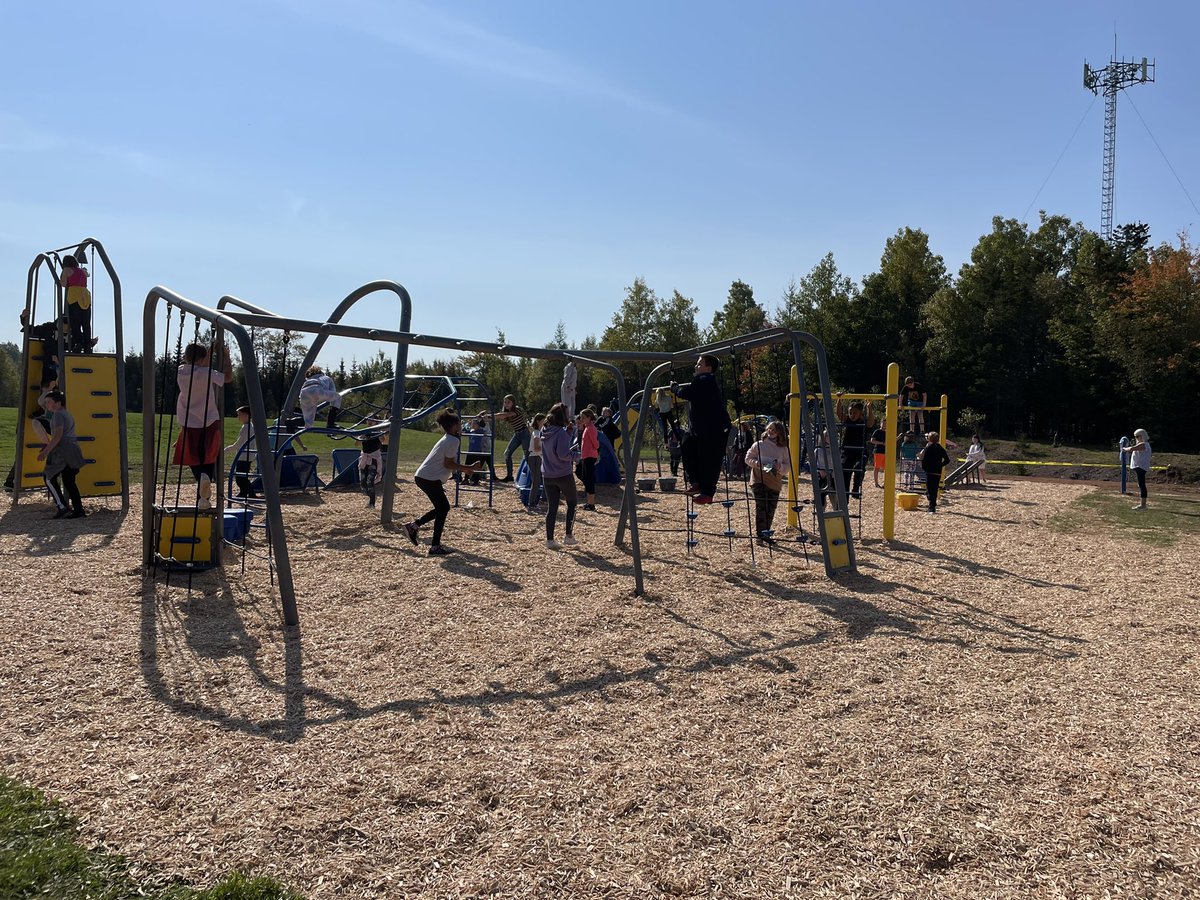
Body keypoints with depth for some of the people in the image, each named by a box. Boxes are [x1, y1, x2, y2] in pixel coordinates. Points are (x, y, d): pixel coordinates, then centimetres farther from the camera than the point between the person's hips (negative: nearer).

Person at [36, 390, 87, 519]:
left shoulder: (58, 415, -10)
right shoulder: (68, 414, 20)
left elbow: (58, 436, -20)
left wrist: (46, 451, -21)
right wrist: (48, 445, 29)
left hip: (63, 452, -9)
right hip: (73, 450, 9)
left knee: (49, 477, 1)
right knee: (69, 481, 10)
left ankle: (62, 506, -5)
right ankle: (78, 510, 6)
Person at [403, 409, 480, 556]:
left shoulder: (447, 439, 18)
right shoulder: (453, 441, -14)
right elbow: (448, 464, -17)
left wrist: (464, 469, 17)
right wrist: (469, 468, -12)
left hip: (423, 477, 10)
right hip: (430, 479, -10)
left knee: (442, 508, 16)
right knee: (443, 508, -3)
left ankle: (414, 525, 15)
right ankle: (435, 546, -2)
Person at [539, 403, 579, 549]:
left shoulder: (544, 430, 5)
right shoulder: (561, 432, -18)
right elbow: (562, 454, -25)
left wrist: (568, 431, 9)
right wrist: (573, 455, -6)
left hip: (547, 476, 6)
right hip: (563, 475, -6)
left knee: (551, 507, 10)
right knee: (572, 503, 14)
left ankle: (550, 540, 10)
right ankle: (568, 536, 13)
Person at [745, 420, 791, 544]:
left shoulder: (783, 449, 7)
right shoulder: (758, 445, 3)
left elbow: (788, 466, 8)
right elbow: (748, 458, 6)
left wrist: (780, 466, -13)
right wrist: (757, 463, -12)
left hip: (774, 483, 3)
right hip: (758, 481, -3)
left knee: (770, 510, 5)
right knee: (761, 507, -10)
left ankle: (766, 534, 18)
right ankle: (760, 534, -6)